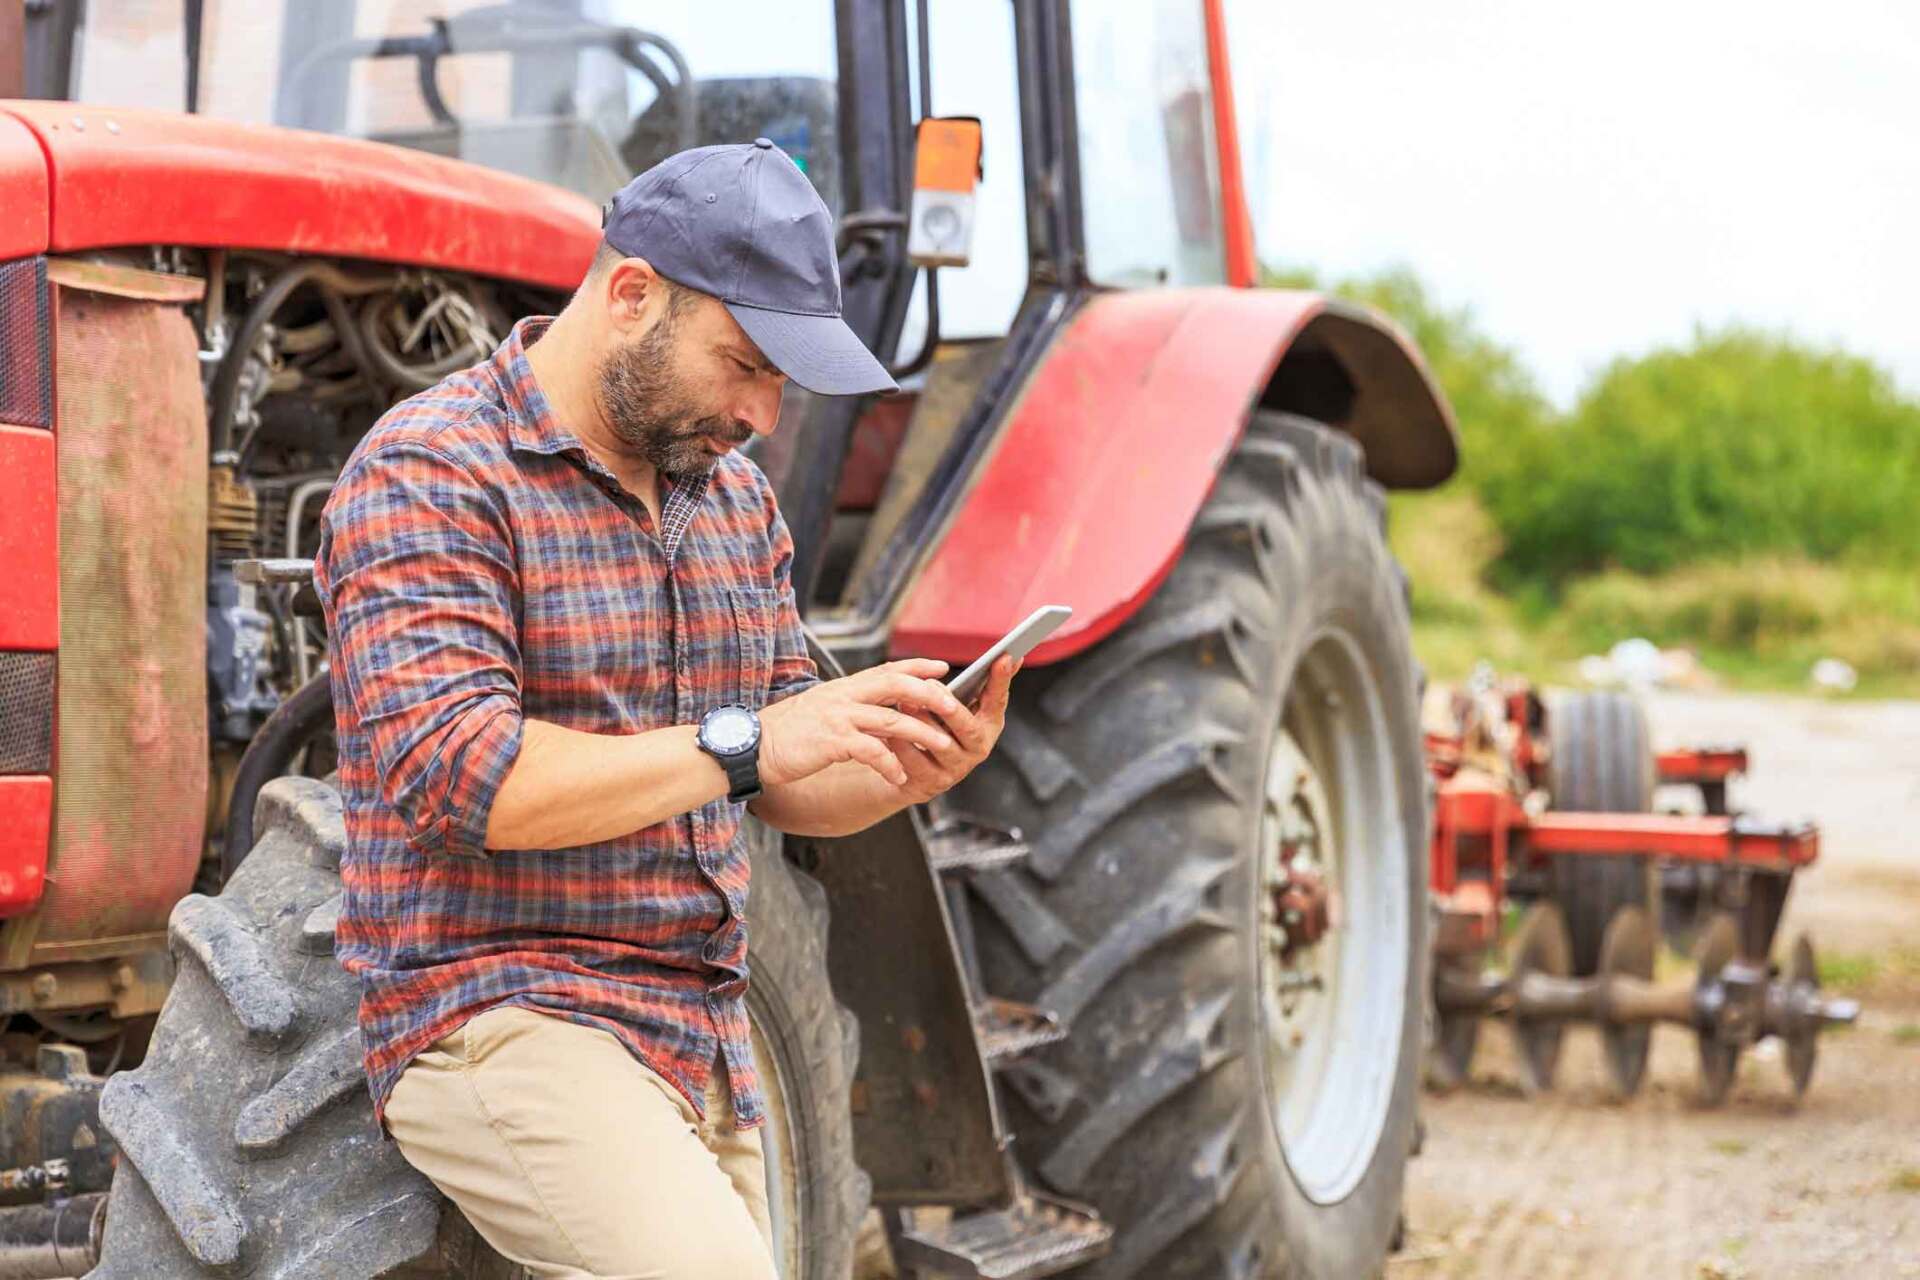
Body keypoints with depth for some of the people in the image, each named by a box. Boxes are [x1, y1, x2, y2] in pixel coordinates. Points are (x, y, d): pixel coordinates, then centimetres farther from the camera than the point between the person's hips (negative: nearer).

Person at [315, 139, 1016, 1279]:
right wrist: (740, 745, -27)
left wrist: (906, 771, -4)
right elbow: (450, 775, -22)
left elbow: (782, 788, 18)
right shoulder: (430, 475, -11)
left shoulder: (733, 493, 13)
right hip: (499, 1015, -8)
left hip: (706, 1039, 8)